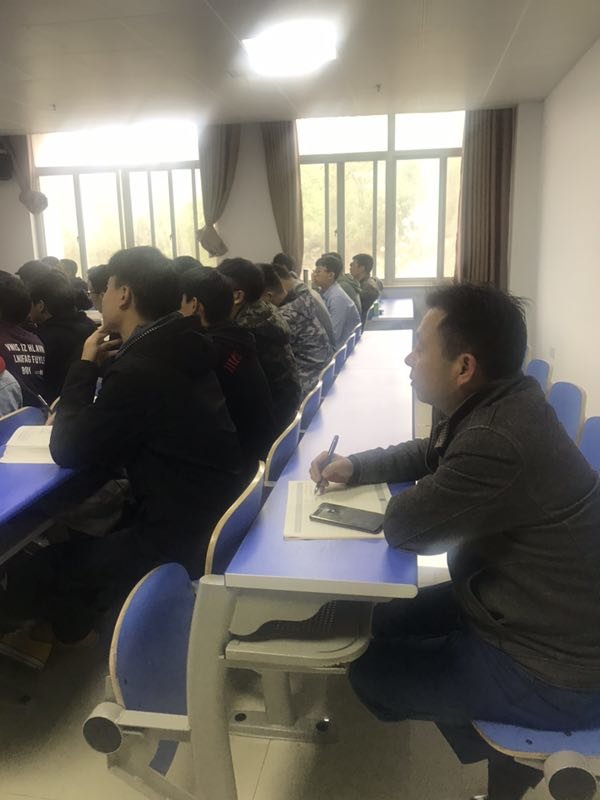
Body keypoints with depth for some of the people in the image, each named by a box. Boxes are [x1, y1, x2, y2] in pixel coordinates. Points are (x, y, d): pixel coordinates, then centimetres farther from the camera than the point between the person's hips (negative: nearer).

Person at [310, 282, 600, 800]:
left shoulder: (499, 442, -35)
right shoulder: (499, 402, -3)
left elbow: (402, 526, -23)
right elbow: (430, 453, 14)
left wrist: (418, 497, -3)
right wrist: (356, 467, 1)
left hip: (552, 669, -9)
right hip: (534, 612, 9)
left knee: (371, 671, 3)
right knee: (389, 621, 17)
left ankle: (513, 758, 23)